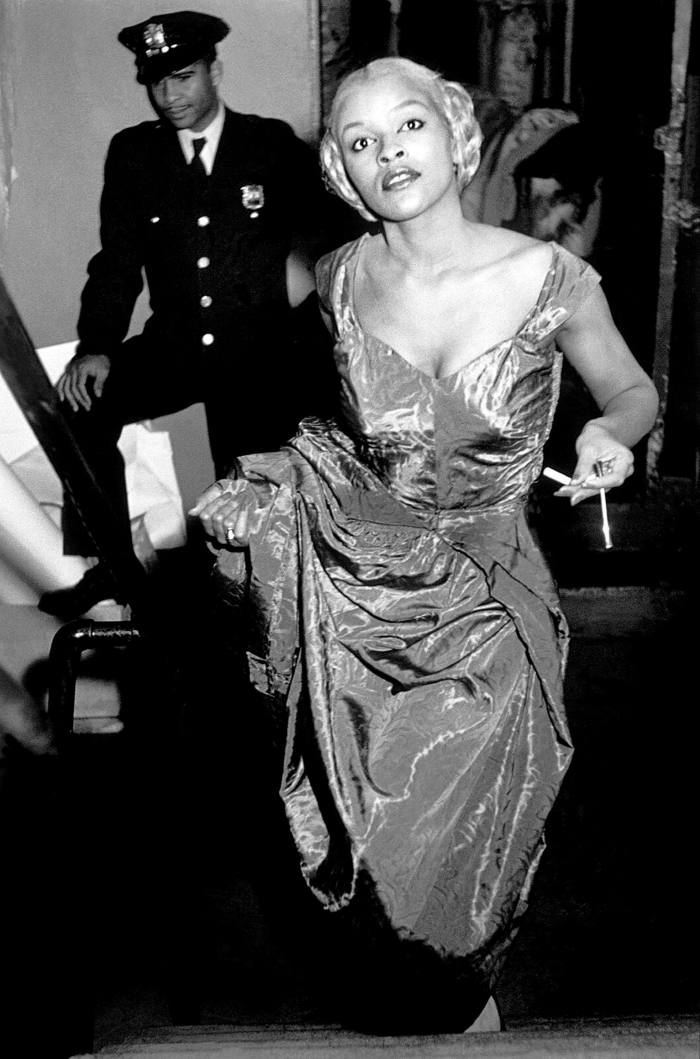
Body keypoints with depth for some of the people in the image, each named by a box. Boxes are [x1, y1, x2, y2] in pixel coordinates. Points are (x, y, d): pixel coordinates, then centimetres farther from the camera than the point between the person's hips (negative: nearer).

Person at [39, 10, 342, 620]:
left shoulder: (275, 145, 4)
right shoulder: (132, 153, 9)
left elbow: (325, 226, 6)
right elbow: (118, 263, 5)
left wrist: (307, 260, -19)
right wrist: (96, 348, -11)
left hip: (263, 349, -3)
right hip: (174, 344, 3)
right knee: (85, 404, -20)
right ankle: (104, 566, -8)